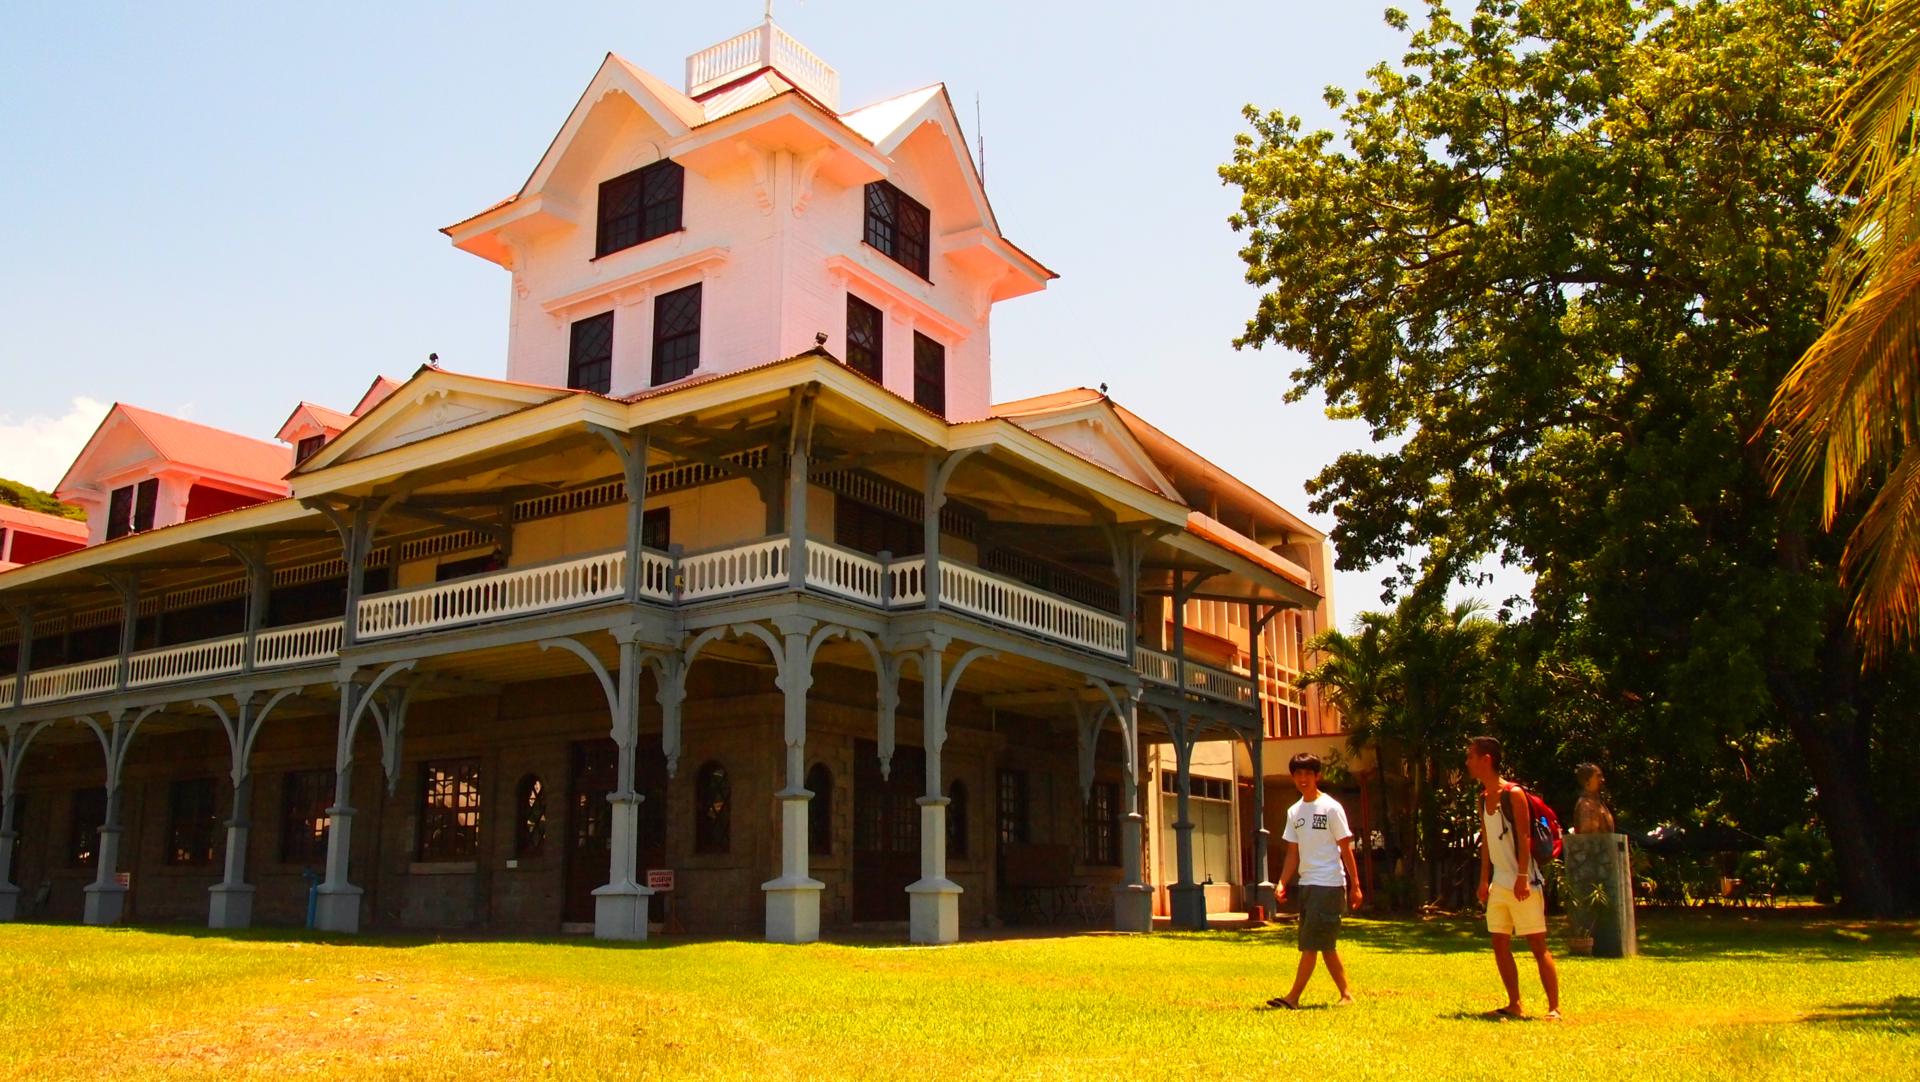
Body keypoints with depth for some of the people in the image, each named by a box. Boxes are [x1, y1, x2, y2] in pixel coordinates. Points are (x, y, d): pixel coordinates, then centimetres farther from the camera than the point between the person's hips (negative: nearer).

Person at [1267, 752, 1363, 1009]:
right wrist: (1282, 883, 1)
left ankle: (1293, 997, -7)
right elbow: (1293, 854, 12)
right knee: (1325, 945, 10)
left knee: (1310, 944, -8)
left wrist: (1355, 885, -9)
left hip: (1329, 884, -7)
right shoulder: (1294, 812, 11)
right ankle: (1346, 993, 19)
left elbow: (1346, 848, -6)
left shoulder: (1331, 807, -7)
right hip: (1306, 884, 7)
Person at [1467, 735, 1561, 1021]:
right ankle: (1515, 1006, 16)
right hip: (1499, 884, 8)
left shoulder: (1513, 793, -12)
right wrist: (1484, 879, 13)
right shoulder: (1483, 798, 12)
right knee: (1500, 944, 8)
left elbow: (1524, 837, -16)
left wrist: (1522, 877, -22)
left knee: (1538, 944, -4)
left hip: (1522, 883, -8)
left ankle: (1554, 1008, 1)